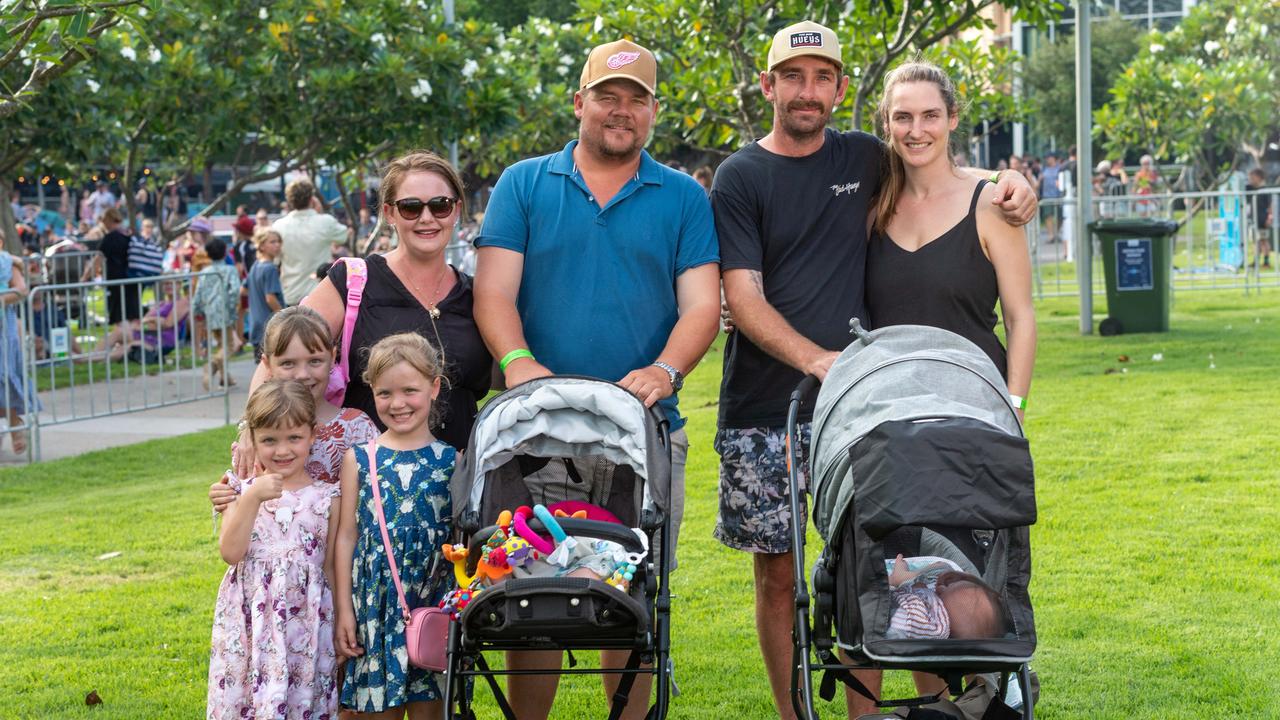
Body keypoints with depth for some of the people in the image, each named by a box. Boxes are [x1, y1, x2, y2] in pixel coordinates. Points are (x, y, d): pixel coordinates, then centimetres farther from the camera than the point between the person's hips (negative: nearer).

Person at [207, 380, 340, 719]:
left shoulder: (326, 498, 3)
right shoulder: (243, 492, 4)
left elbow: (332, 568, 8)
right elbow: (230, 552, -10)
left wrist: (340, 629, 8)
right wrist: (252, 498, -18)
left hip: (308, 624, -1)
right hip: (249, 624, 1)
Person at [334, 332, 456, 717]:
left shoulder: (451, 460, 2)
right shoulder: (359, 459, 3)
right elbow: (347, 536, 5)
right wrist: (344, 610, 2)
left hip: (436, 601, 0)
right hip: (376, 605, 0)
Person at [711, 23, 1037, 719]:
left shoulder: (865, 159, 10)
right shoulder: (741, 177, 0)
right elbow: (743, 298, -8)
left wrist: (1007, 178, 6)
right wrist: (815, 359, -23)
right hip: (762, 411, -2)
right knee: (776, 573, 2)